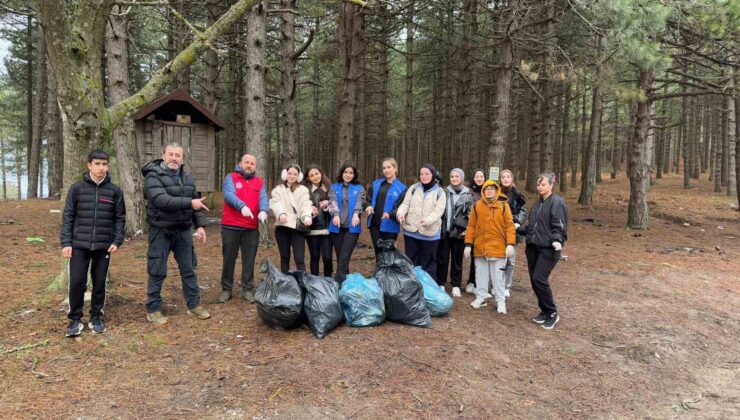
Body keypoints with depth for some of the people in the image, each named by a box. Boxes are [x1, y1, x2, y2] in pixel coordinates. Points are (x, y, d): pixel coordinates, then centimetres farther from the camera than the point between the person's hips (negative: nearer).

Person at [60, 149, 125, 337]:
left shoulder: (115, 191, 2)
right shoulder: (77, 188, 0)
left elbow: (120, 218, 5)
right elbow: (68, 216, 1)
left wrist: (117, 241, -5)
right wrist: (66, 242, -5)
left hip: (104, 246, 1)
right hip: (79, 245, -1)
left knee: (99, 283, 9)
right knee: (77, 283, 0)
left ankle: (96, 317, 23)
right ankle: (75, 319, 15)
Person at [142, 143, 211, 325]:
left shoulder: (188, 178, 9)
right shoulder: (153, 176, -11)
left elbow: (196, 203, 13)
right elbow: (162, 200, -26)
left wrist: (200, 225, 3)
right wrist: (189, 203, -29)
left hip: (183, 230, 6)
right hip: (161, 231, -5)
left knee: (189, 269, 11)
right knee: (157, 272, 2)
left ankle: (194, 305, 22)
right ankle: (153, 309, 15)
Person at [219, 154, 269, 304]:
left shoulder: (260, 182, 11)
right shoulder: (230, 178, 1)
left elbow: (263, 199, -5)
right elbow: (229, 195, -17)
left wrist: (263, 211, -28)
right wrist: (242, 206, -36)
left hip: (252, 228, 2)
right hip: (230, 226, -2)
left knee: (249, 260, 8)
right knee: (229, 259, 8)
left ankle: (247, 289, 18)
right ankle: (226, 289, 20)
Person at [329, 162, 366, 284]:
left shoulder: (359, 188, 8)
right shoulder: (334, 188, 11)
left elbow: (359, 203, -10)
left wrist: (356, 214, -31)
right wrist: (335, 215, -27)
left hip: (352, 227, -2)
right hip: (337, 227, 2)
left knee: (344, 258, -10)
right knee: (339, 258, 9)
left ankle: (338, 283, -10)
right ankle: (345, 281, 22)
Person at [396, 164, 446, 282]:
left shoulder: (439, 192, 0)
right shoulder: (413, 188, 7)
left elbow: (438, 210, -12)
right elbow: (405, 204, 3)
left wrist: (427, 220, -31)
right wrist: (400, 213, -20)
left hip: (430, 233, -2)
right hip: (411, 231, 2)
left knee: (428, 262, 7)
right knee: (411, 261, 12)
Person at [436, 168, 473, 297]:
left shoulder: (468, 195, 4)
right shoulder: (445, 192, 5)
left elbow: (470, 214, 3)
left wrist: (466, 229, -5)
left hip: (459, 232, 0)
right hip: (444, 231, 1)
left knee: (457, 259, 7)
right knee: (442, 258, 4)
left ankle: (456, 285, 18)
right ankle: (440, 283, 16)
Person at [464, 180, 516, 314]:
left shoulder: (504, 205, -1)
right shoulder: (477, 206, 4)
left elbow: (509, 225, -4)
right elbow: (471, 226, 5)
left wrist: (510, 244, -13)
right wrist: (468, 244, 1)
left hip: (498, 247, -2)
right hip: (480, 247, 2)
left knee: (498, 276, 4)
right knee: (481, 274, 11)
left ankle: (500, 301, 13)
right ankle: (481, 297, 24)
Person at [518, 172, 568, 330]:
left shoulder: (557, 202, -9)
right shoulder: (538, 203, 16)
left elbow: (559, 226, -16)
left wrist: (557, 240, -31)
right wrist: (519, 229, 28)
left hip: (548, 249, -8)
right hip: (533, 247, 8)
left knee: (540, 279, -13)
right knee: (534, 280, 7)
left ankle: (552, 313, 3)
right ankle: (545, 311, 21)